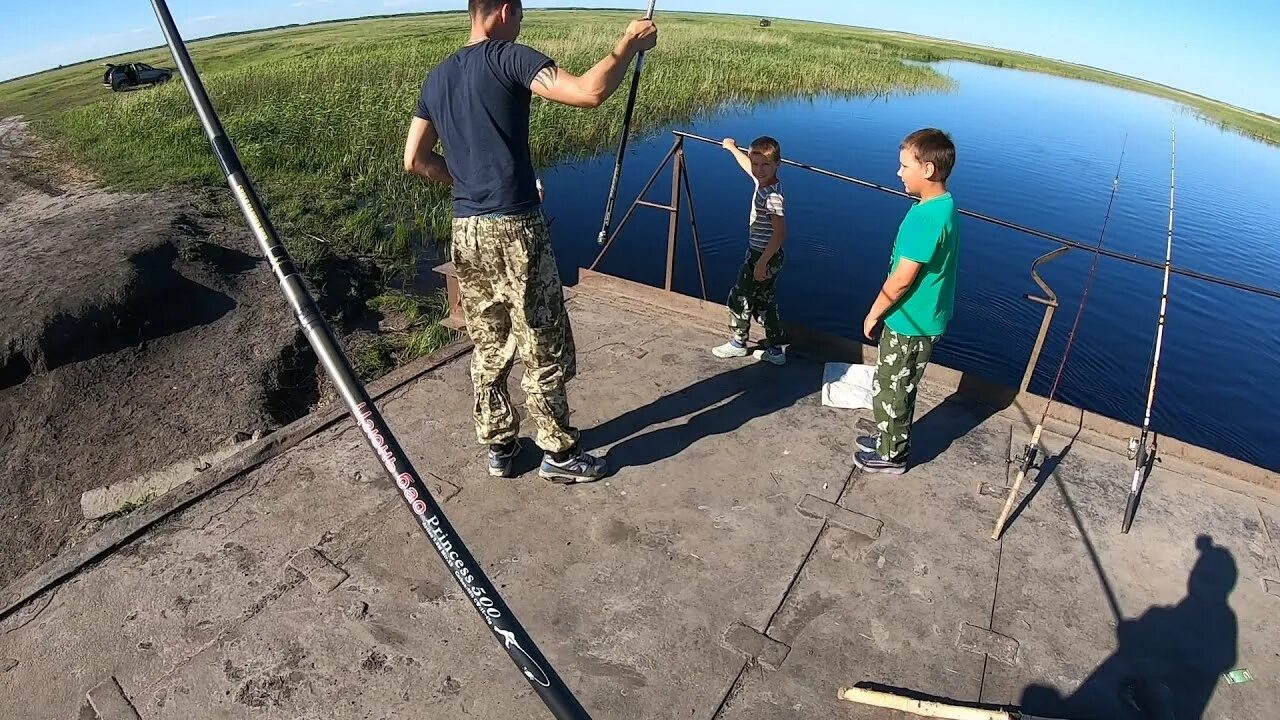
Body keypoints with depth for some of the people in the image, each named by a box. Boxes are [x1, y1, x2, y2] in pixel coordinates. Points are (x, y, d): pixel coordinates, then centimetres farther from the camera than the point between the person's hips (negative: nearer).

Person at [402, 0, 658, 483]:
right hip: (514, 228, -7)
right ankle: (558, 454, 17)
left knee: (488, 347, 16)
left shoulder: (437, 78, 14)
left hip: (465, 230, 7)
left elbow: (415, 160, 15)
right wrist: (630, 44, -4)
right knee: (544, 350, 4)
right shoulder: (508, 57, -7)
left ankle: (498, 446, 27)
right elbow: (589, 93, -19)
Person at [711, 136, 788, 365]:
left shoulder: (772, 195, -25)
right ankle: (774, 350, 23)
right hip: (761, 254, 10)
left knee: (739, 298, 6)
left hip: (764, 257, -10)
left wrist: (761, 263, -27)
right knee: (765, 303, 16)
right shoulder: (762, 181, 2)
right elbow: (747, 165, 24)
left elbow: (780, 233, -28)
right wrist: (732, 148, 39)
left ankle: (738, 344, 25)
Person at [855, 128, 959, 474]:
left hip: (909, 323, -9)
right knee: (898, 388, 24)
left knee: (889, 391, 9)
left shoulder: (927, 217, -28)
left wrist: (874, 314, -9)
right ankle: (891, 437, 42)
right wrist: (882, 311, 17)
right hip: (920, 317, 9)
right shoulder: (944, 205, 4)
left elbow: (901, 279, -24)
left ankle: (892, 455, 26)